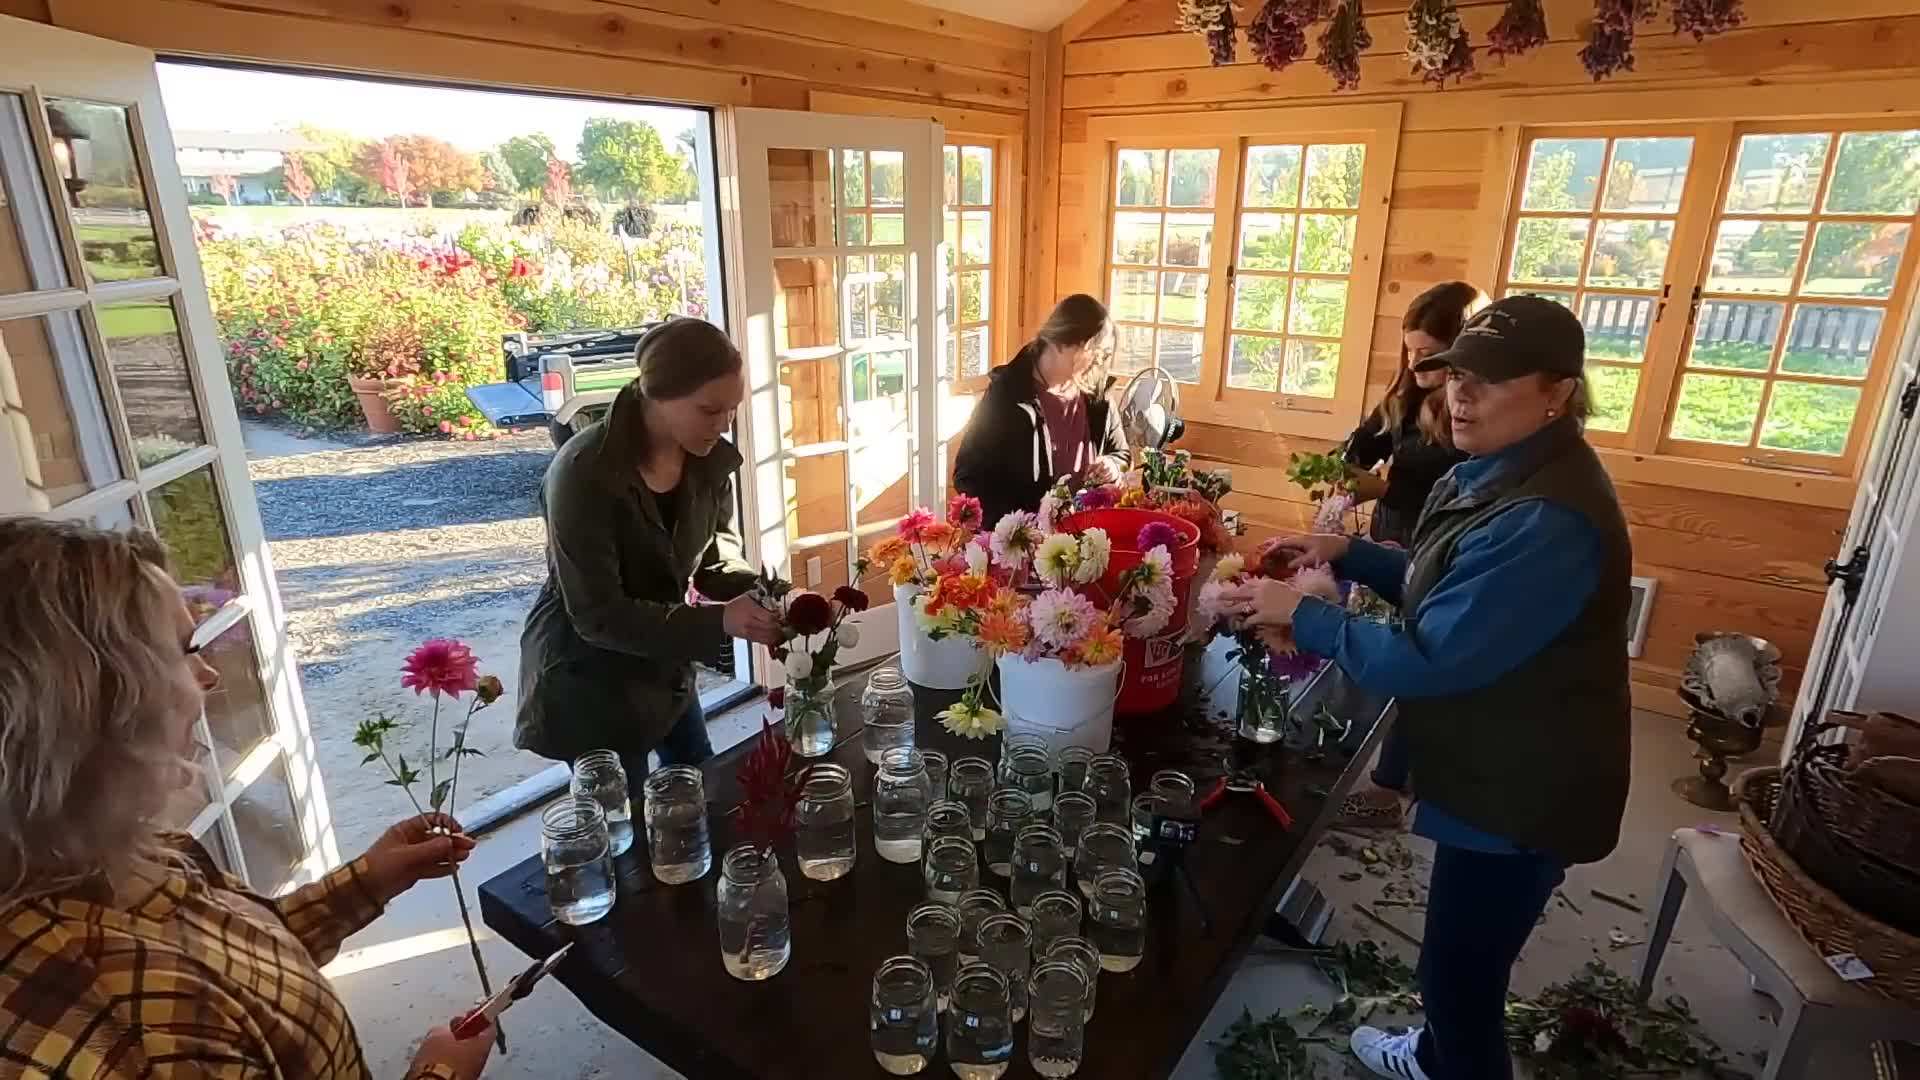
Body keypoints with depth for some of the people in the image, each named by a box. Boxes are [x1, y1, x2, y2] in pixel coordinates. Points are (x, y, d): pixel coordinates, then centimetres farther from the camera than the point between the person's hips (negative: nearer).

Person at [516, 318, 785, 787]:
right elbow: (598, 616, -29)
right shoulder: (583, 473, -31)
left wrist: (753, 591, -21)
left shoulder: (709, 456, -12)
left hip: (665, 661, 7)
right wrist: (718, 621, -37)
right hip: (587, 677, -6)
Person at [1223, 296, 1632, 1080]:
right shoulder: (1503, 473, 2)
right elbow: (1447, 591, 14)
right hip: (1493, 770, 10)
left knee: (1462, 968, 9)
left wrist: (1301, 615, -23)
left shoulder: (1548, 521, -32)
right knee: (1456, 951, 30)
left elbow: (1431, 660, -32)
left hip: (1522, 789, -10)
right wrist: (1349, 554, 1)